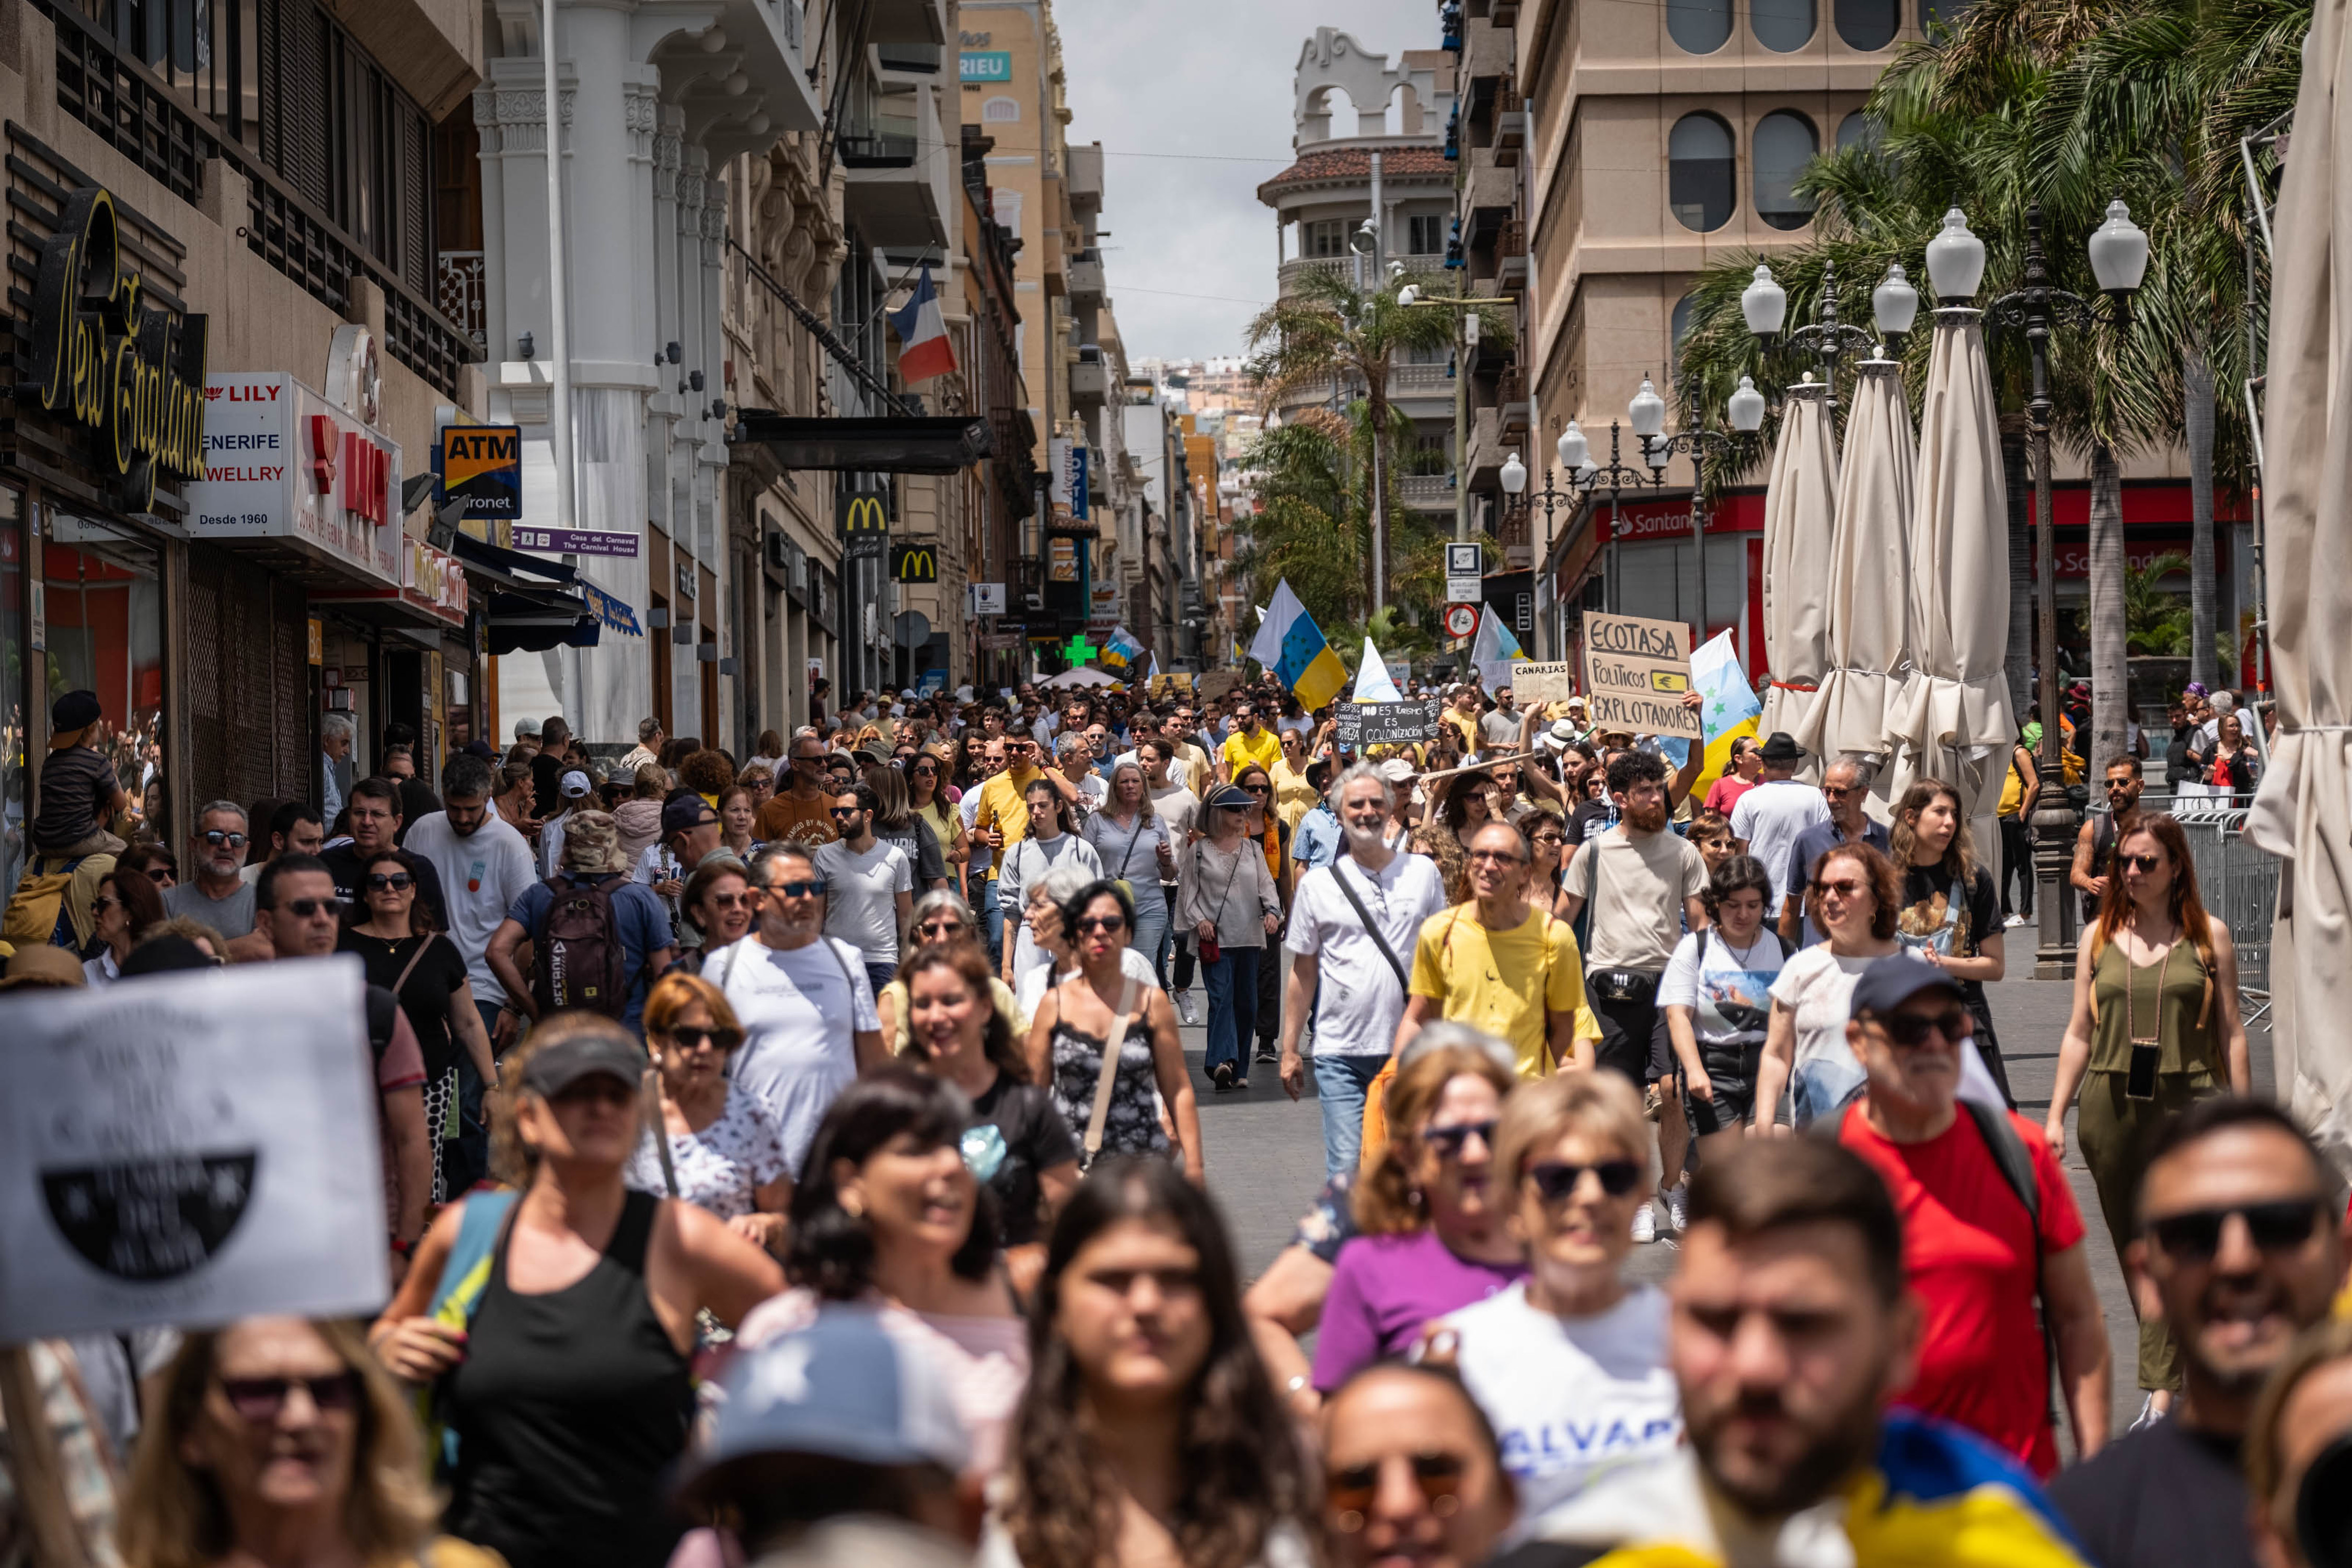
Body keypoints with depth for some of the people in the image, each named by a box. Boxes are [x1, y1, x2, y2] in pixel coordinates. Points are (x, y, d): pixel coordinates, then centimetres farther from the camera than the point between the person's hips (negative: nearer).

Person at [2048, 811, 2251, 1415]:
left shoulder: (2209, 936, 4)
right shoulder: (2100, 937, 10)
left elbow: (2232, 1033, 5)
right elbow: (2078, 1034, 13)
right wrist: (2055, 1116, 8)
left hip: (2187, 1105, -3)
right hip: (2111, 1104, 3)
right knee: (2133, 1250, 9)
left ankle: (2162, 1395, -13)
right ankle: (2174, 1367, 25)